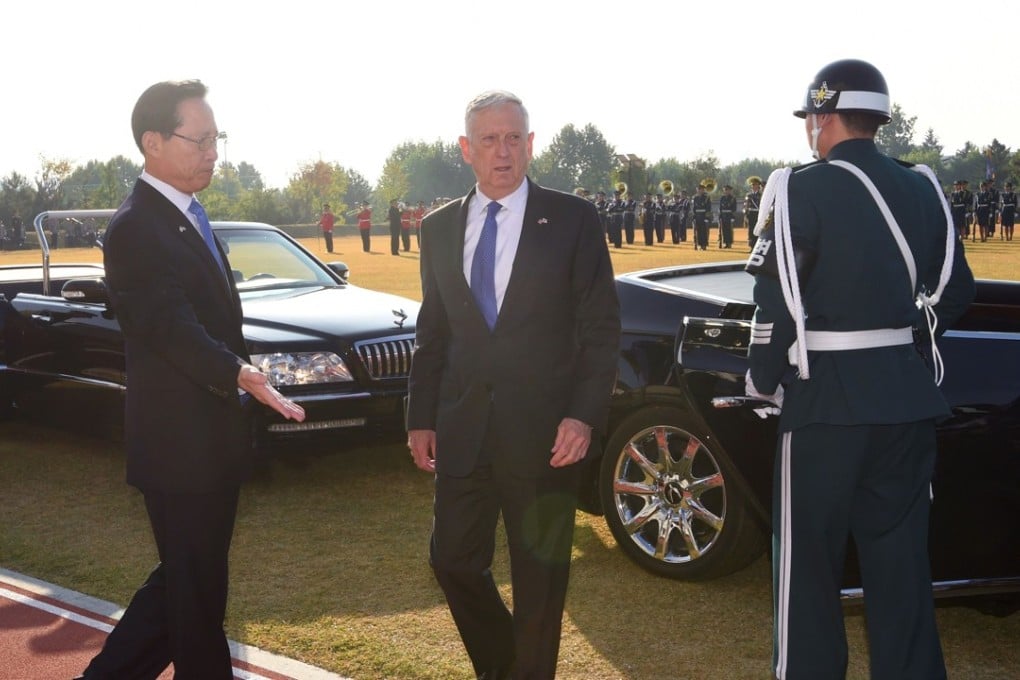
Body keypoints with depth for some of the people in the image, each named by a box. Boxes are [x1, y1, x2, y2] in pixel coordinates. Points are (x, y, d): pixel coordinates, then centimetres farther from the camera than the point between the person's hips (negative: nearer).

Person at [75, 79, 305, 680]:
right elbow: (171, 329, -29)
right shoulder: (137, 230, -18)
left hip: (210, 437, 10)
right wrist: (241, 375, -42)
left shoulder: (188, 217, 13)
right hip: (180, 443, -10)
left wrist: (238, 376, 20)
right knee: (197, 591, 5)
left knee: (185, 582, 19)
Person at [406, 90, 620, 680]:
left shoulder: (573, 220, -4)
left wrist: (585, 415, -13)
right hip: (464, 431, 4)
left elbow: (602, 328, -5)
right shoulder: (440, 228, 8)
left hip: (544, 432, -4)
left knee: (539, 575, 9)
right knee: (453, 560, 11)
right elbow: (431, 333, 12)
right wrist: (422, 418, 7)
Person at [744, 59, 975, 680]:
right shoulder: (923, 190, 8)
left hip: (827, 396, -5)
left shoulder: (803, 191, -10)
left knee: (809, 560, 6)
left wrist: (763, 381, -2)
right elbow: (957, 291, 11)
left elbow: (777, 302, -14)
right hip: (908, 395, 6)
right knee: (901, 558, 14)